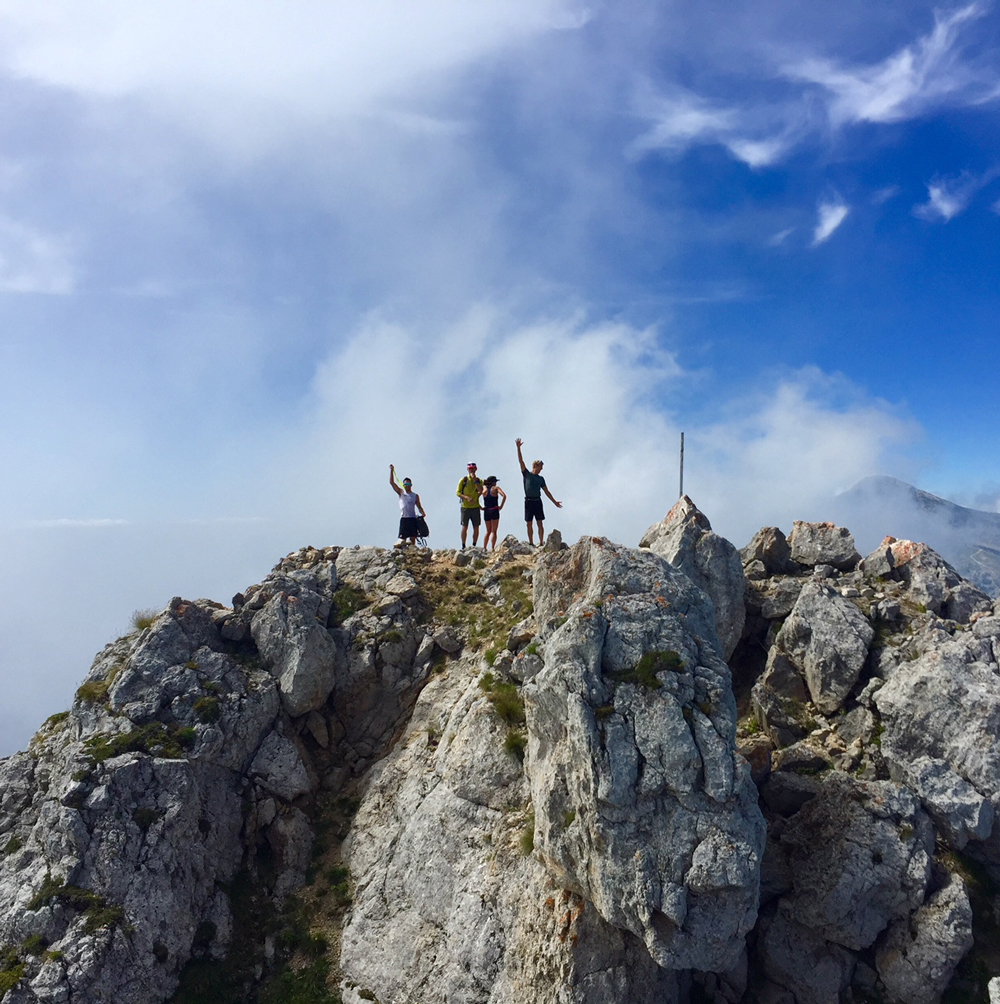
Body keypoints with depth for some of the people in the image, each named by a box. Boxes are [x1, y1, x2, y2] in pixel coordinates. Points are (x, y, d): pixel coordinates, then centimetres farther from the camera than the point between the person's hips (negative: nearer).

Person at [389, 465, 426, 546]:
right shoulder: (401, 493, 10)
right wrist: (391, 470, 1)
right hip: (403, 518, -1)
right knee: (403, 538, -6)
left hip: (413, 519, 1)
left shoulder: (415, 496, 11)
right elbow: (391, 482, 6)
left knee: (413, 538, -2)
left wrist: (423, 513, -11)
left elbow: (419, 507, 10)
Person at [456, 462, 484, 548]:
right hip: (465, 507, -2)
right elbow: (458, 493, -3)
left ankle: (474, 545, 13)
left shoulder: (479, 480, 8)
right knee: (465, 527, -1)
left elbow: (481, 490, -11)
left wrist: (475, 480, -16)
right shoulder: (463, 480, 1)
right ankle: (463, 546, 6)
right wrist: (467, 497, -18)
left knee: (476, 528, 3)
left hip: (475, 507, 2)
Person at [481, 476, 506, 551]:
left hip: (486, 512, 4)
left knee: (488, 531, 16)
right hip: (494, 511, -4)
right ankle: (492, 548, -6)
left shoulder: (484, 488, 8)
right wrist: (501, 506, -9)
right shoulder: (496, 488, -2)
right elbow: (504, 496, -16)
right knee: (494, 531, 1)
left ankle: (484, 548, 8)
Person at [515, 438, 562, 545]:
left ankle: (541, 542, -4)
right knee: (529, 524, 1)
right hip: (528, 501, -2)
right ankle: (531, 543, 6)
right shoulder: (526, 474, 6)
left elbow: (546, 491, 17)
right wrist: (518, 448, -10)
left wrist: (554, 502, 14)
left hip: (537, 501, 2)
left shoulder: (541, 478, 14)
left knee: (540, 523, -2)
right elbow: (521, 461, -2)